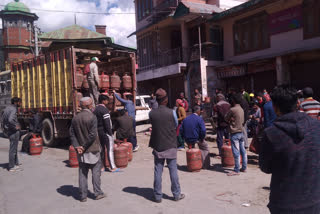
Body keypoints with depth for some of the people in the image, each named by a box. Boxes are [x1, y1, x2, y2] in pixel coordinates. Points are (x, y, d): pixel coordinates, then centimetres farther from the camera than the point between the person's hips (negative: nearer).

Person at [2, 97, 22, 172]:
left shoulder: (7, 108, 11)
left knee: (14, 147, 22)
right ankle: (12, 167, 5)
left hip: (8, 130, 10)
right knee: (13, 148, -2)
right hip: (13, 131, -10)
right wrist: (16, 126, -19)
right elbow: (10, 120, -33)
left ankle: (16, 162, 34)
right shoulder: (13, 109, -19)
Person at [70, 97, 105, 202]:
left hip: (81, 151, 5)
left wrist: (77, 146, -3)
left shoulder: (75, 118, 4)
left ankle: (83, 195, 17)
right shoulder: (92, 117, -15)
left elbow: (72, 134, 1)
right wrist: (84, 147, -11)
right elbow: (93, 135, -20)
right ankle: (98, 193, 15)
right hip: (92, 150, -5)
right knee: (96, 171, 9)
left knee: (82, 173, 12)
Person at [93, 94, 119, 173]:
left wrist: (96, 132, 18)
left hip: (98, 131, 9)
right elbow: (107, 123, -20)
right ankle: (113, 167, -5)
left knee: (102, 149, 14)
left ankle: (103, 166, 20)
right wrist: (110, 133, -16)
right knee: (110, 149, -6)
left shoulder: (95, 109, 13)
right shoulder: (104, 109, -15)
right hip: (105, 132, -9)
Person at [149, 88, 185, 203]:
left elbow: (152, 125, 6)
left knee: (158, 171, 9)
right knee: (173, 170, 9)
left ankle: (157, 196, 16)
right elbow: (176, 126, 1)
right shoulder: (171, 112, -12)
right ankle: (176, 194, 19)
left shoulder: (151, 113, -7)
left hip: (157, 146, 2)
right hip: (171, 145, -1)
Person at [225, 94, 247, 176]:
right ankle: (244, 167, 21)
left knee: (236, 152, -5)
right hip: (241, 132, 8)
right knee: (243, 151, 13)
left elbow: (226, 119, -5)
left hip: (235, 133, -8)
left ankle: (236, 170, 0)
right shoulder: (241, 109, 9)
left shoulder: (232, 109, -15)